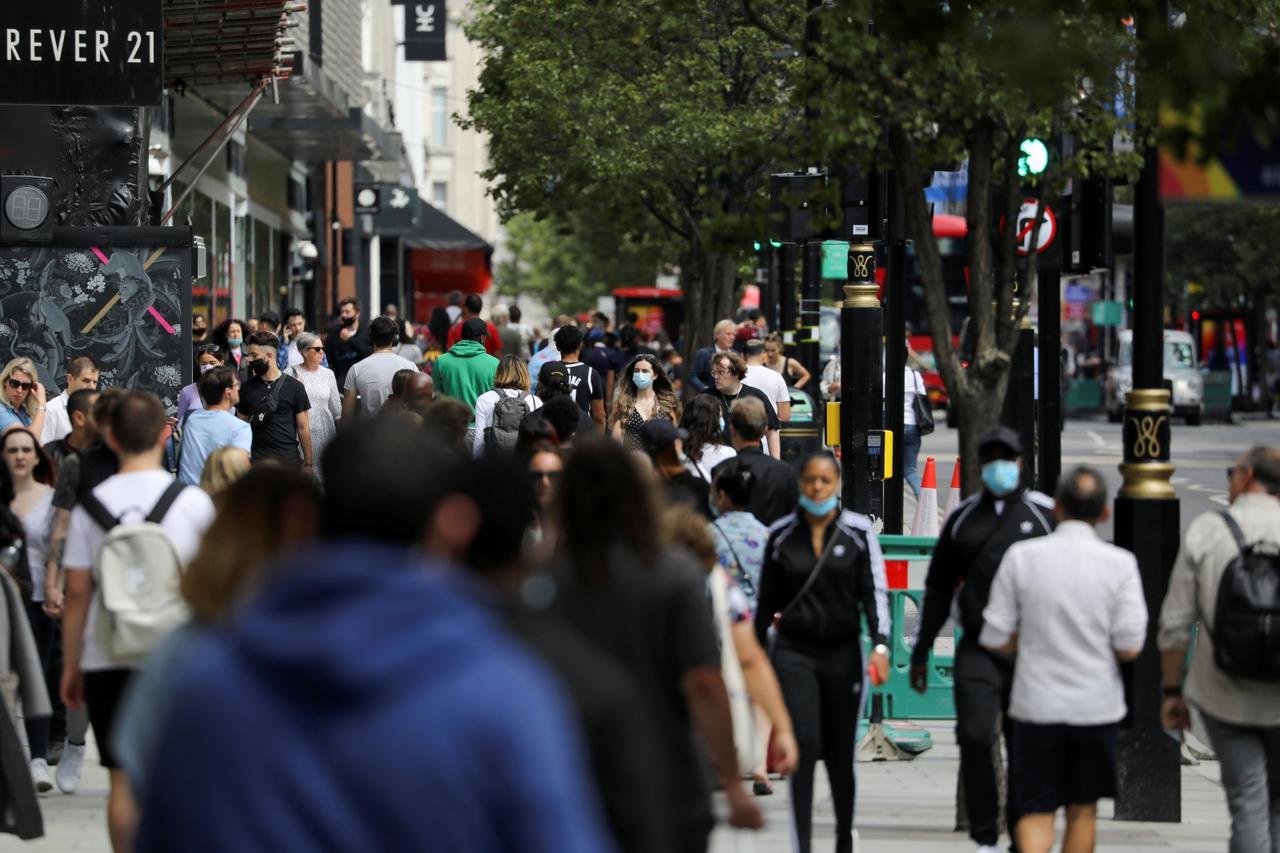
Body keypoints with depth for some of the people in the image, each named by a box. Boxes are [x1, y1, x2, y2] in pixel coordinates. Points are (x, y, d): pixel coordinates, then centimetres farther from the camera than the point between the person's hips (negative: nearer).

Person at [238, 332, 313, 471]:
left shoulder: (294, 387, 2)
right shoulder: (247, 388, 8)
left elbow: (303, 428, 2)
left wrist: (308, 464, -2)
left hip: (289, 459, -1)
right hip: (256, 459, 1)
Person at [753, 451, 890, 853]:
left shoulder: (859, 531, 0)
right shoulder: (781, 534, 4)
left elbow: (875, 592, -4)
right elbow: (766, 600, 12)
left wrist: (880, 644, -17)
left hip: (842, 653, 0)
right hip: (794, 651, 0)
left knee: (840, 753, 8)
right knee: (805, 745, -14)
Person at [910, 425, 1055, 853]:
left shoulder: (1046, 513, 4)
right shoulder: (964, 517, 12)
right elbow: (937, 588, 18)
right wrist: (920, 653, 16)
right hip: (978, 649, 1)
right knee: (974, 736, -14)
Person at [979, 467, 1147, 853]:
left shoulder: (1021, 556, -7)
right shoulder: (1120, 563, -8)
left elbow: (996, 640, -4)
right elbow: (1129, 647, -9)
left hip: (1036, 706, 0)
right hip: (1096, 706, 1)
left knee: (1035, 811, 4)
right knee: (1083, 809, 16)